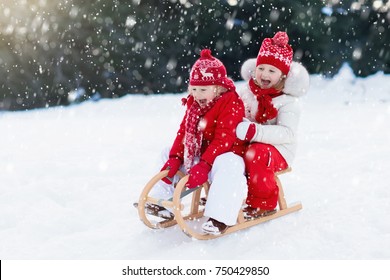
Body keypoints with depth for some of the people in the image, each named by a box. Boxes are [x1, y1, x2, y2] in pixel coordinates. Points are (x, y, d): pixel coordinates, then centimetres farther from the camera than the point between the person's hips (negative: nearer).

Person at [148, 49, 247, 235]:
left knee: (227, 165, -41)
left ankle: (220, 218, -46)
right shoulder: (194, 104, 7)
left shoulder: (231, 103, -18)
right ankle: (161, 201, 13)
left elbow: (224, 139, -26)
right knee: (168, 154, 15)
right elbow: (184, 132, 8)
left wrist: (204, 165, -33)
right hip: (198, 155, 9)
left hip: (225, 156, -9)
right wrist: (174, 158, -5)